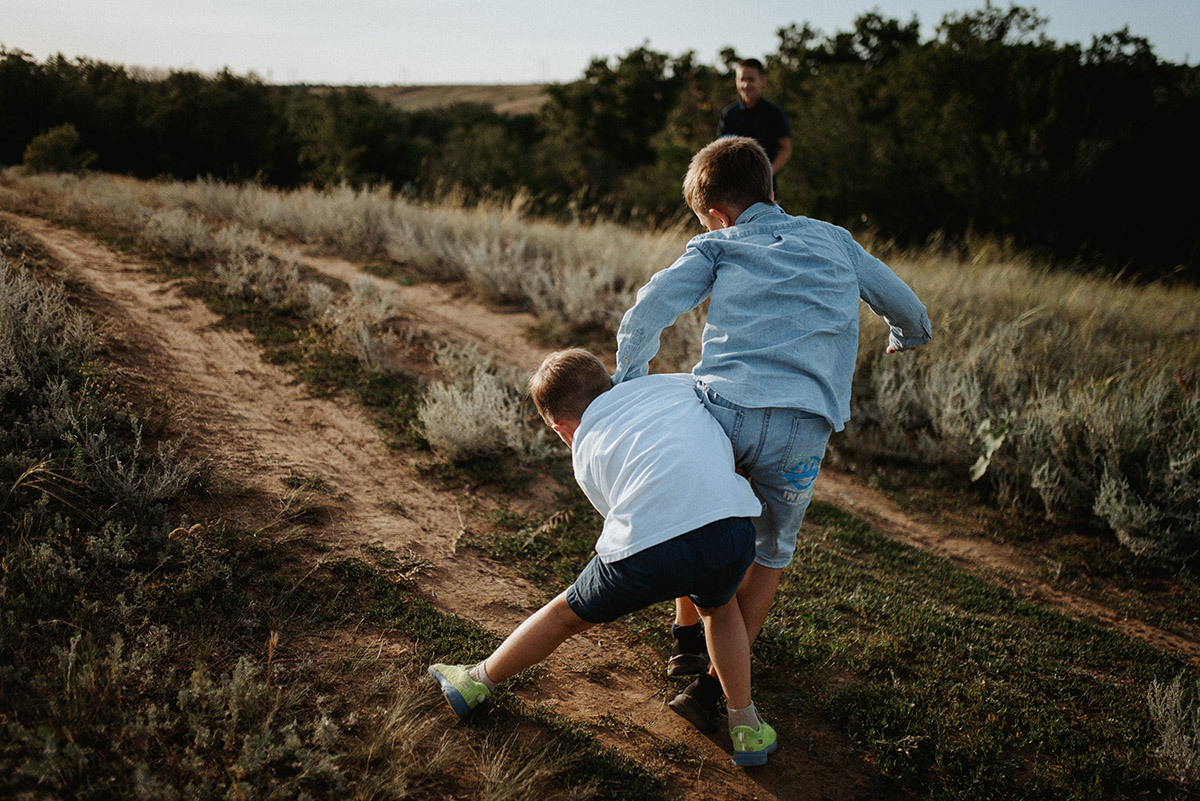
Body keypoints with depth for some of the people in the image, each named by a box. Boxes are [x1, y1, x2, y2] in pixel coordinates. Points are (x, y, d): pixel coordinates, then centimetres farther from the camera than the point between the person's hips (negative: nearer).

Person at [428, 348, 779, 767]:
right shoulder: (676, 384, 27)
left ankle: (478, 681, 45)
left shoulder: (584, 453, 23)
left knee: (567, 614, 25)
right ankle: (745, 727, 42)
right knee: (719, 608, 37)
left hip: (646, 549, -2)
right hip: (729, 531, 2)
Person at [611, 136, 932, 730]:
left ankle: (687, 636, 42)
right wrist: (904, 338, 56)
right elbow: (910, 314, 34)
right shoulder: (834, 240, 26)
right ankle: (716, 683, 18)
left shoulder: (717, 246, 19)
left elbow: (646, 313, 1)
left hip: (723, 409, -1)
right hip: (802, 430, 1)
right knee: (771, 552, 24)